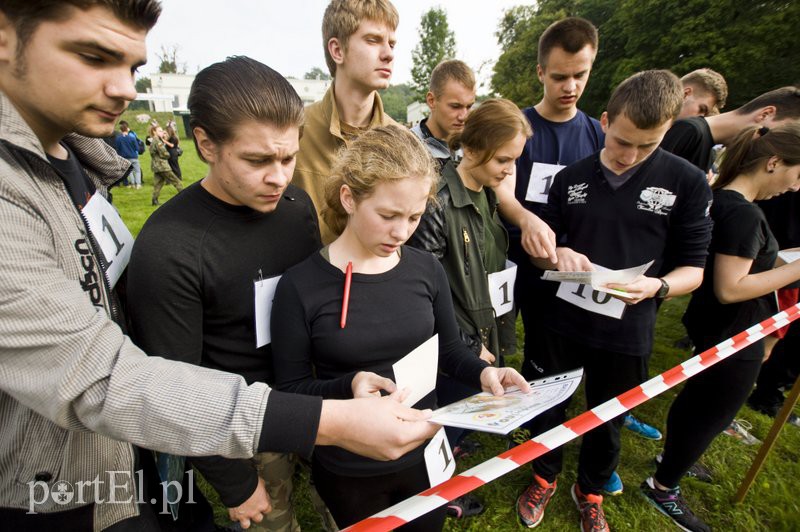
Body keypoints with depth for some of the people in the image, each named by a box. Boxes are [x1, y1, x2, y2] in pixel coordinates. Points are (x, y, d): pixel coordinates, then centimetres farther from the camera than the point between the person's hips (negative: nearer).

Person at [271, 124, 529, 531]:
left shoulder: (426, 269, -9)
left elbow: (448, 348, 3)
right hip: (348, 471, -2)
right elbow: (290, 389, -13)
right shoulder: (300, 285, -19)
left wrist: (482, 372, -16)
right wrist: (348, 386, -30)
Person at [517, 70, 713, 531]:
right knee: (549, 408, 17)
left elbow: (693, 270, -3)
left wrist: (656, 286, -25)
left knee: (607, 423, 18)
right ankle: (545, 477, 46)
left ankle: (591, 491, 47)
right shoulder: (571, 178, 0)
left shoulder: (688, 183, -7)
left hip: (627, 333, -1)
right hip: (562, 322, 2)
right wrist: (558, 255, -17)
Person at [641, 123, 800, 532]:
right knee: (710, 415, 7)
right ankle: (662, 486, 25)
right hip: (733, 338, -10)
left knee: (696, 399, 26)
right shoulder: (744, 214, -26)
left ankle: (672, 459, 47)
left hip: (714, 328, 10)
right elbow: (730, 288, -28)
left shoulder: (723, 201, 4)